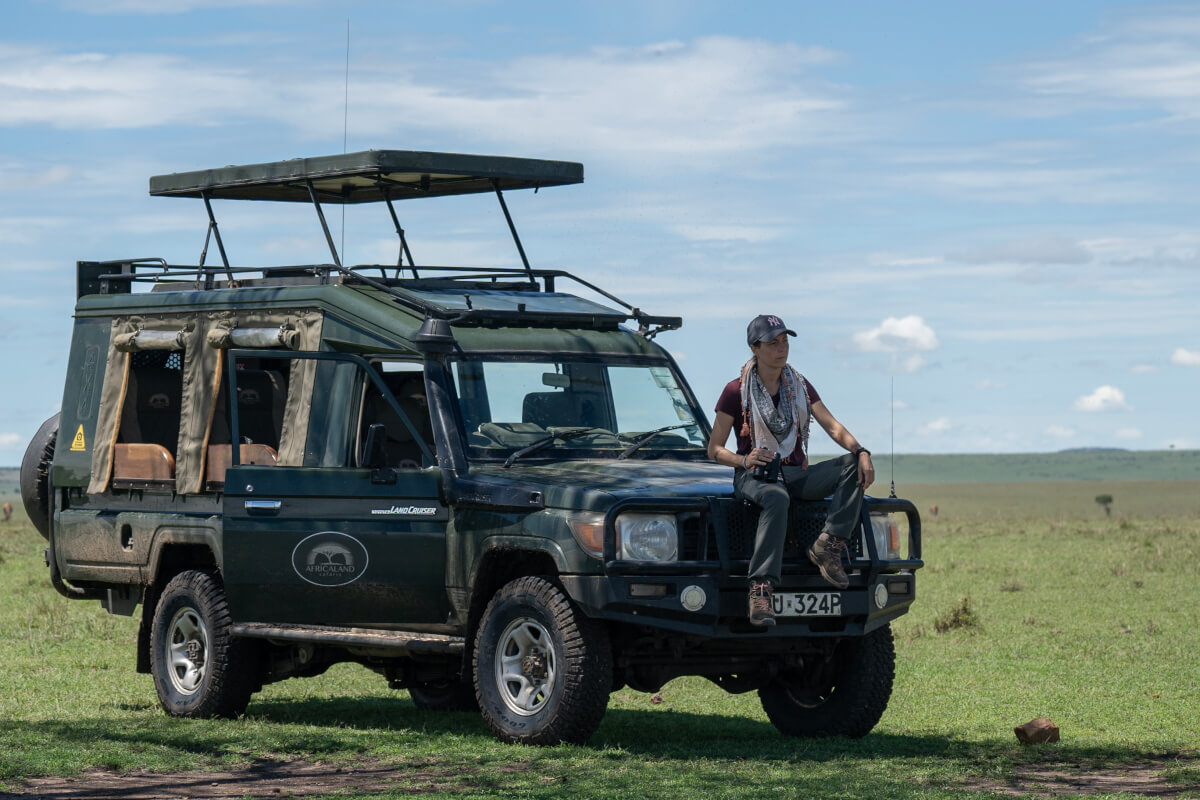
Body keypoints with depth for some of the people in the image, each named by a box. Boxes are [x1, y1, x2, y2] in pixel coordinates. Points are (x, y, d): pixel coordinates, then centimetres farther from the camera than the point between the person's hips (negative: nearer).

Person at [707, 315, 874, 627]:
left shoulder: (799, 386, 11)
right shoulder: (737, 392, -2)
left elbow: (833, 427, 1)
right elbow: (714, 449, -2)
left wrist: (861, 452, -19)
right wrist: (744, 460, -23)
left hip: (795, 474, 5)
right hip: (753, 475, -5)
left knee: (853, 467, -20)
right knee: (776, 498, -42)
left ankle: (828, 546, -28)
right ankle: (760, 589, -50)